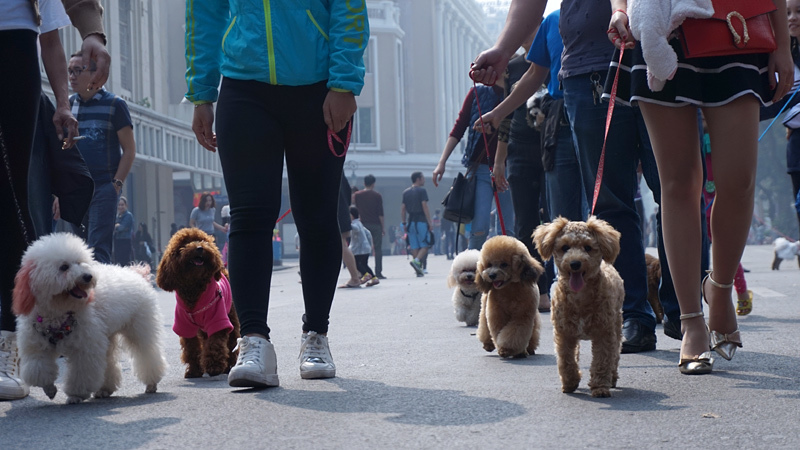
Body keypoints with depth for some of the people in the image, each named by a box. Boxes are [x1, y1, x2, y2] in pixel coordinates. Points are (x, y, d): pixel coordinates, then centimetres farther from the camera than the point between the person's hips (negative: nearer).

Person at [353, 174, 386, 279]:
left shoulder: (357, 195, 5)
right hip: (376, 225, -2)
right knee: (378, 249, 0)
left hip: (363, 224, 2)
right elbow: (380, 213, -5)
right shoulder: (377, 195, -2)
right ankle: (378, 273, -5)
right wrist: (383, 227, 1)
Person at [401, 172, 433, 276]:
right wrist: (429, 222, -10)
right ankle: (416, 261, -23)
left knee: (415, 247, 6)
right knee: (425, 245, -1)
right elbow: (425, 207, -12)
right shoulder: (421, 191, -6)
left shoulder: (405, 192, 13)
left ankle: (418, 270, 5)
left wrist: (404, 223, 15)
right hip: (421, 221, -6)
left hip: (411, 222, 6)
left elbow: (402, 209, 11)